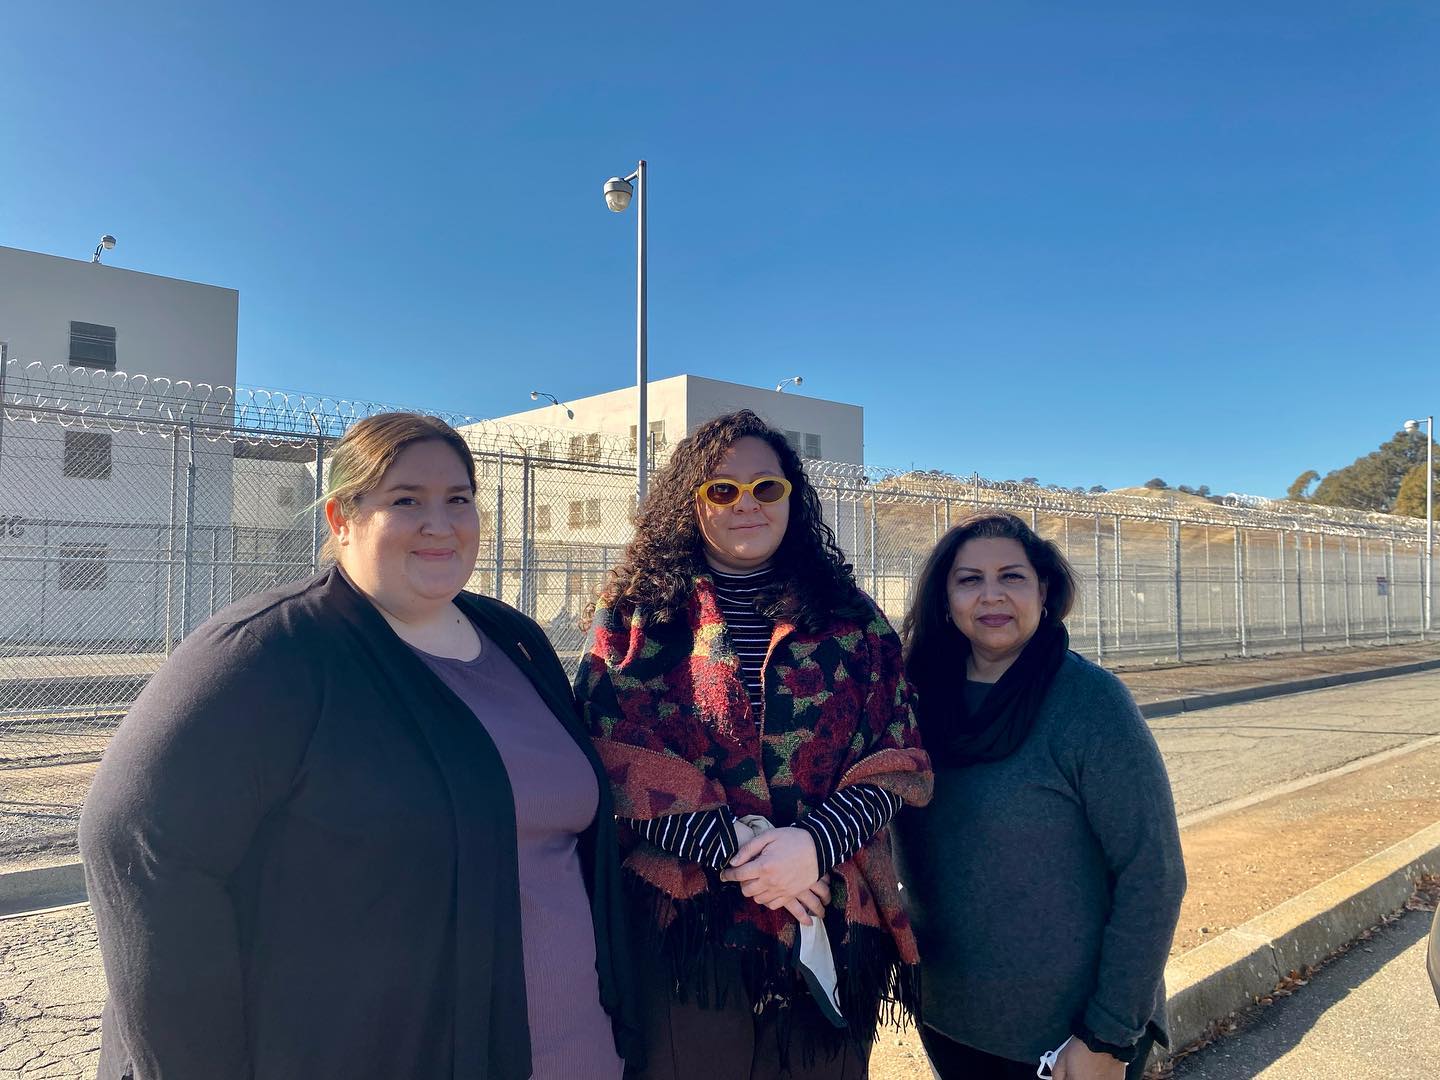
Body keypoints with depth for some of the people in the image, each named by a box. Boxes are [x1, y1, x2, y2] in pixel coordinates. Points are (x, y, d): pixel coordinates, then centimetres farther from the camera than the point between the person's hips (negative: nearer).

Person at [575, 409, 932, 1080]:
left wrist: (815, 843, -17)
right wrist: (732, 850, -18)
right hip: (683, 928, -2)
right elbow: (613, 757, -9)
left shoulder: (851, 620, 5)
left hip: (833, 929, 2)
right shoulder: (636, 614, 0)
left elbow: (896, 758, 0)